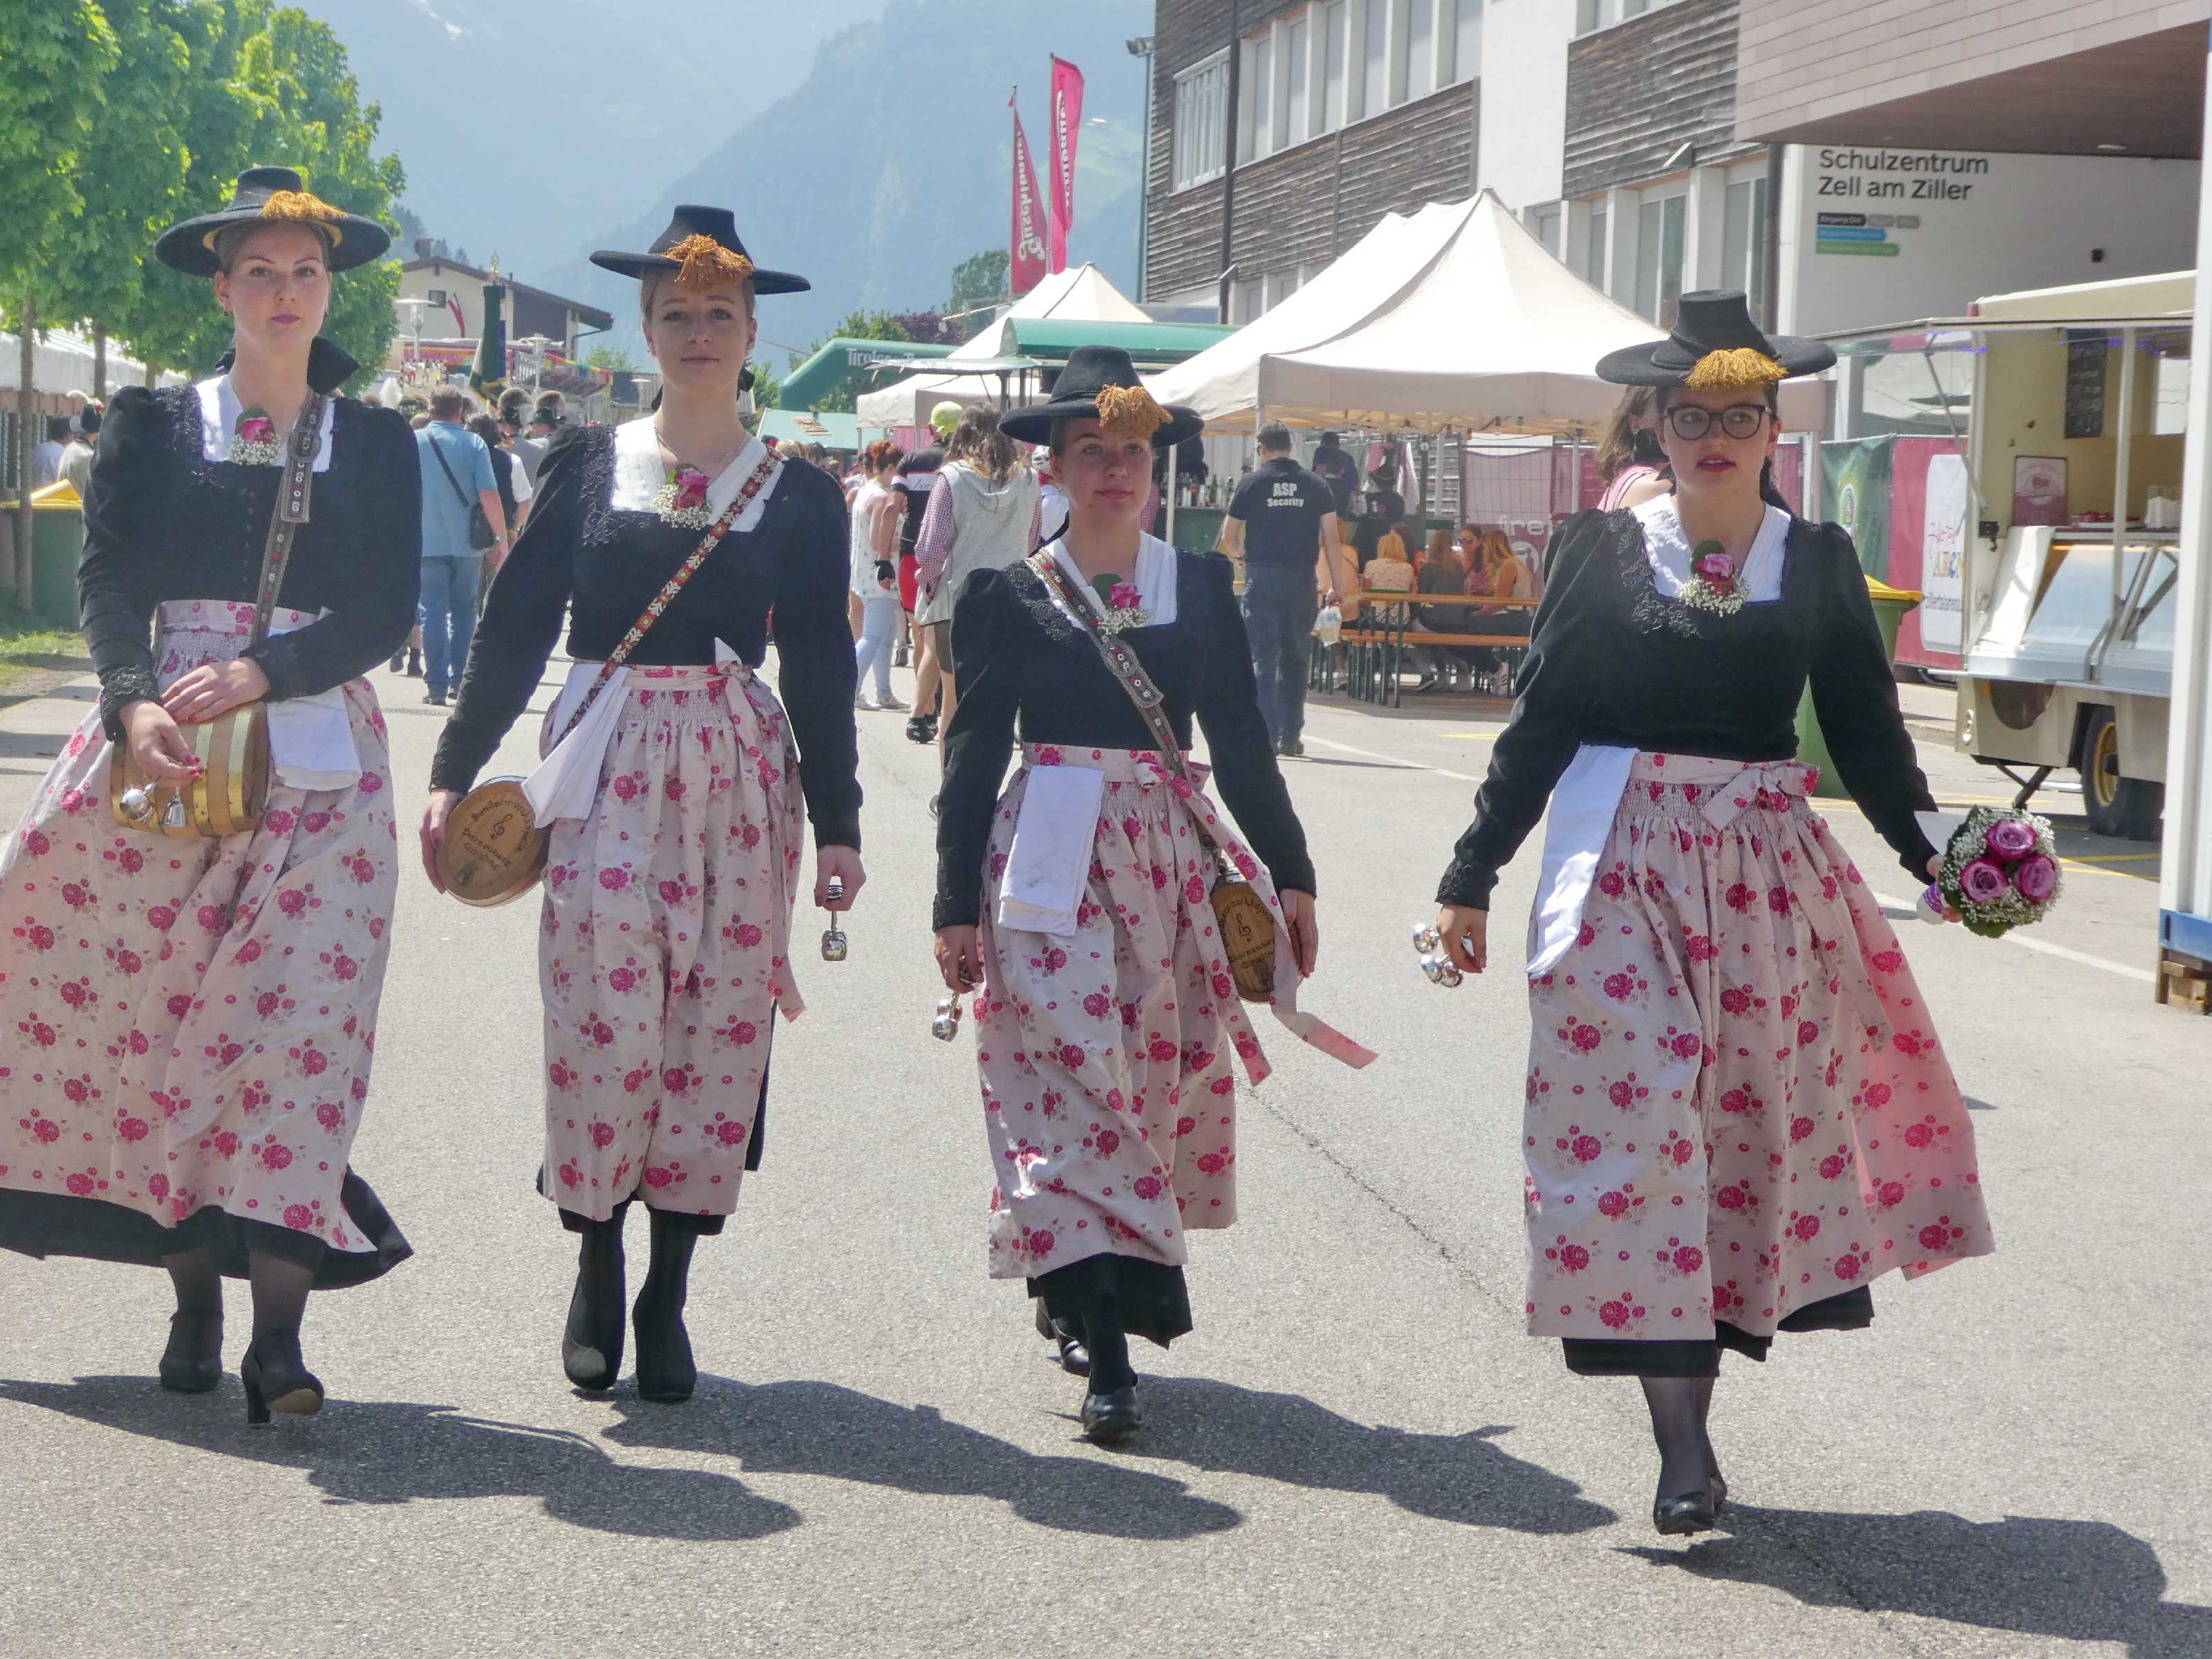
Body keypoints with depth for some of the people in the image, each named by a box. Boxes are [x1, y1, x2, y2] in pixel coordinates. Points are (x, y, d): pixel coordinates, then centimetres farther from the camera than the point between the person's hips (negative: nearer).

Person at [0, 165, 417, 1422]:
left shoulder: (376, 442, 12)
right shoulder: (154, 425, 12)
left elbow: (388, 610, 2)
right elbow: (109, 581, 1)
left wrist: (258, 674, -14)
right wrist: (135, 704, -18)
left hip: (319, 759, -1)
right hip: (162, 747, 1)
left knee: (297, 1021, -9)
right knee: (153, 1006, -2)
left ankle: (279, 1329, -12)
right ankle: (194, 1302, 7)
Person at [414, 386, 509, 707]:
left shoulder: (413, 442, 1)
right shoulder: (473, 443, -2)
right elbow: (489, 494, -9)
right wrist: (501, 538, -3)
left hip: (427, 542, 0)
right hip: (467, 543, 0)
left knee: (433, 612, 2)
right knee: (464, 610, 15)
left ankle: (436, 685, -4)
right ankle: (460, 678, 15)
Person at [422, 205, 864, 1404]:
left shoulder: (798, 493, 8)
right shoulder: (588, 463, 7)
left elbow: (819, 666, 8)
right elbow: (516, 626, 5)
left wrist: (837, 822, 3)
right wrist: (455, 771, -1)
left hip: (740, 770, 1)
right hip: (606, 766, -1)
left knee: (717, 1023, 0)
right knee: (603, 1016, -8)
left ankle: (667, 1298, 10)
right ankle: (595, 1271, 10)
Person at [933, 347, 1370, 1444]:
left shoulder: (1200, 586, 10)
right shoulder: (1010, 595, 3)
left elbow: (1240, 739, 12)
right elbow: (974, 755, 3)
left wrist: (1288, 875, 9)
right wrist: (958, 903, -2)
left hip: (1171, 854, 3)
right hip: (1049, 859, -3)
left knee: (1153, 1075, 6)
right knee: (1074, 1077, -10)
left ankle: (1073, 1293, 26)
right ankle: (1106, 1355, -13)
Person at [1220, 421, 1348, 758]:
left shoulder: (1252, 483, 1)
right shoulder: (1317, 486, 5)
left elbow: (1229, 539, 6)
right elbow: (1332, 539, 1)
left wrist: (1242, 556, 27)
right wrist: (1337, 587, 4)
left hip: (1262, 577, -2)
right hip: (1303, 578, 2)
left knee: (1263, 658, 1)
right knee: (1295, 659, 11)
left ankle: (1266, 736, -7)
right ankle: (1291, 736, 11)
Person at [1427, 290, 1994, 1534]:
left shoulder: (1819, 562, 7)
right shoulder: (1606, 548, 2)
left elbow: (1867, 730, 8)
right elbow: (1542, 722, 5)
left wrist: (1934, 851, -7)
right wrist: (1472, 876, 5)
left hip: (1770, 869, 3)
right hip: (1623, 861, -2)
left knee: (1758, 1118, 4)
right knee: (1636, 1116, -8)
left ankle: (1693, 1391, 16)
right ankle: (1684, 1444, -6)